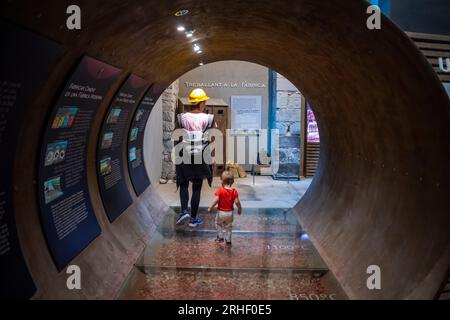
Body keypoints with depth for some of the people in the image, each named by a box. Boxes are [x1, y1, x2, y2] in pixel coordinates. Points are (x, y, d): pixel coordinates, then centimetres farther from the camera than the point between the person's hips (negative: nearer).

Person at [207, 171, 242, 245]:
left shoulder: (220, 190, -16)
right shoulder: (234, 191, -9)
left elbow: (215, 200, -21)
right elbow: (237, 202, -11)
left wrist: (210, 208, -10)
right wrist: (239, 209, 5)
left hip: (221, 212, -2)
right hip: (230, 212, 2)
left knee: (218, 224, 23)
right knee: (229, 227, 18)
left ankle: (220, 237, 23)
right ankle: (228, 241, 23)